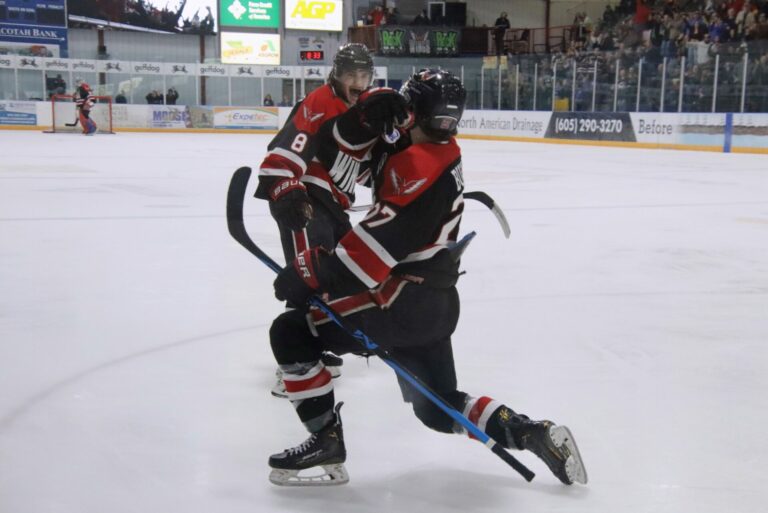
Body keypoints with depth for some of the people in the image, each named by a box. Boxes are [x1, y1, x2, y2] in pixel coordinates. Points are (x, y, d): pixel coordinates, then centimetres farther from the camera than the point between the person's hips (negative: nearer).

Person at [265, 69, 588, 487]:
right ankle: (534, 434, 11)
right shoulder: (441, 154, 12)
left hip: (404, 301, -10)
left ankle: (326, 446, -1)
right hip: (434, 304, 10)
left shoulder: (420, 163, -18)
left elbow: (382, 241, -25)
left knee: (291, 332, -4)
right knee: (440, 409, 21)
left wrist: (310, 271, -21)